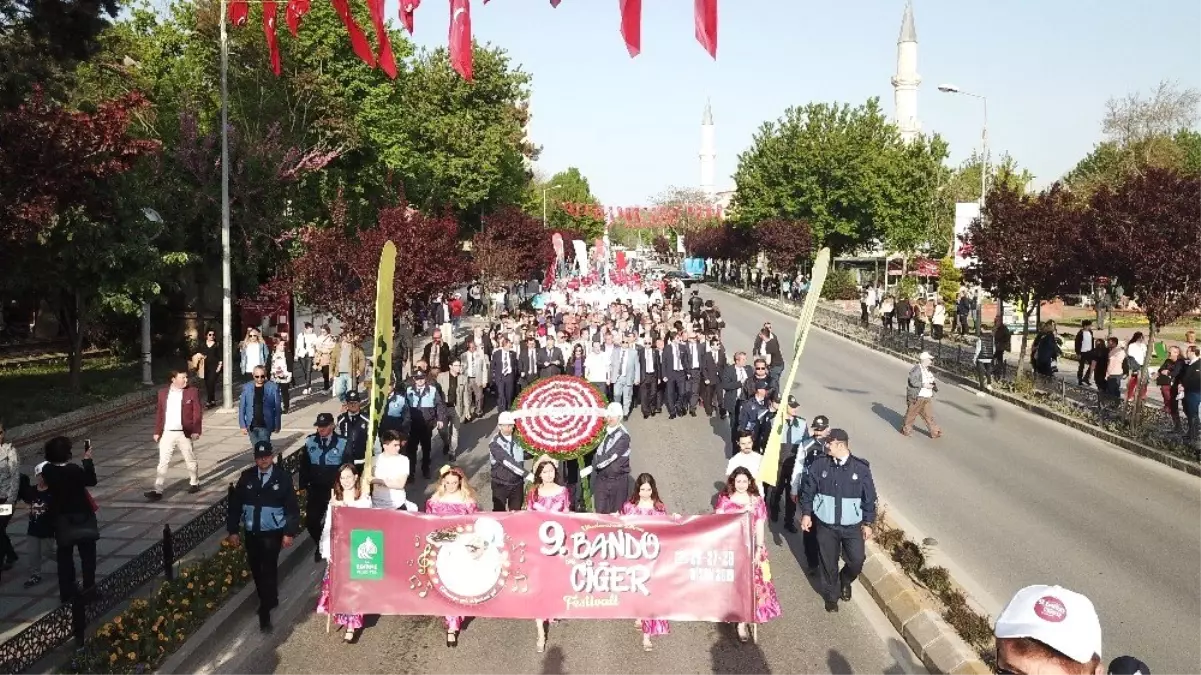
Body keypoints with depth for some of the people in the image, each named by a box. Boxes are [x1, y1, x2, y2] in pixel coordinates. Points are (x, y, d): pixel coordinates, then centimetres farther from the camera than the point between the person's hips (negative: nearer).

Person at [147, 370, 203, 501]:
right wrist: (157, 432, 6)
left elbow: (198, 413, -5)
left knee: (190, 460, 13)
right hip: (167, 433, 1)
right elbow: (159, 413, 9)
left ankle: (194, 483, 32)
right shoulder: (163, 393, 4)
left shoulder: (192, 393, -3)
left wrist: (196, 431, -12)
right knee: (163, 462, -2)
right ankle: (158, 490, -3)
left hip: (185, 433, -1)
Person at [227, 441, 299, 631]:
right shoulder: (246, 477, 0)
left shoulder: (283, 477, -7)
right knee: (255, 568, 12)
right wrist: (233, 530, 2)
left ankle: (265, 611, -3)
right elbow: (235, 504, 5)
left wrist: (289, 532, -9)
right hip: (251, 532, 4)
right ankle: (269, 600, 31)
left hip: (272, 532, -4)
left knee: (268, 569, -8)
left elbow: (292, 507, -5)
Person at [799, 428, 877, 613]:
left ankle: (845, 581, 35)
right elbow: (807, 489, 1)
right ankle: (831, 596, 34)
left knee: (857, 562, 1)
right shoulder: (819, 464, -9)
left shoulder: (861, 468, -10)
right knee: (829, 563, 11)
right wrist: (806, 513, -3)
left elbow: (869, 497, -2)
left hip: (852, 526, 0)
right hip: (826, 524, 0)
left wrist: (868, 523, -1)